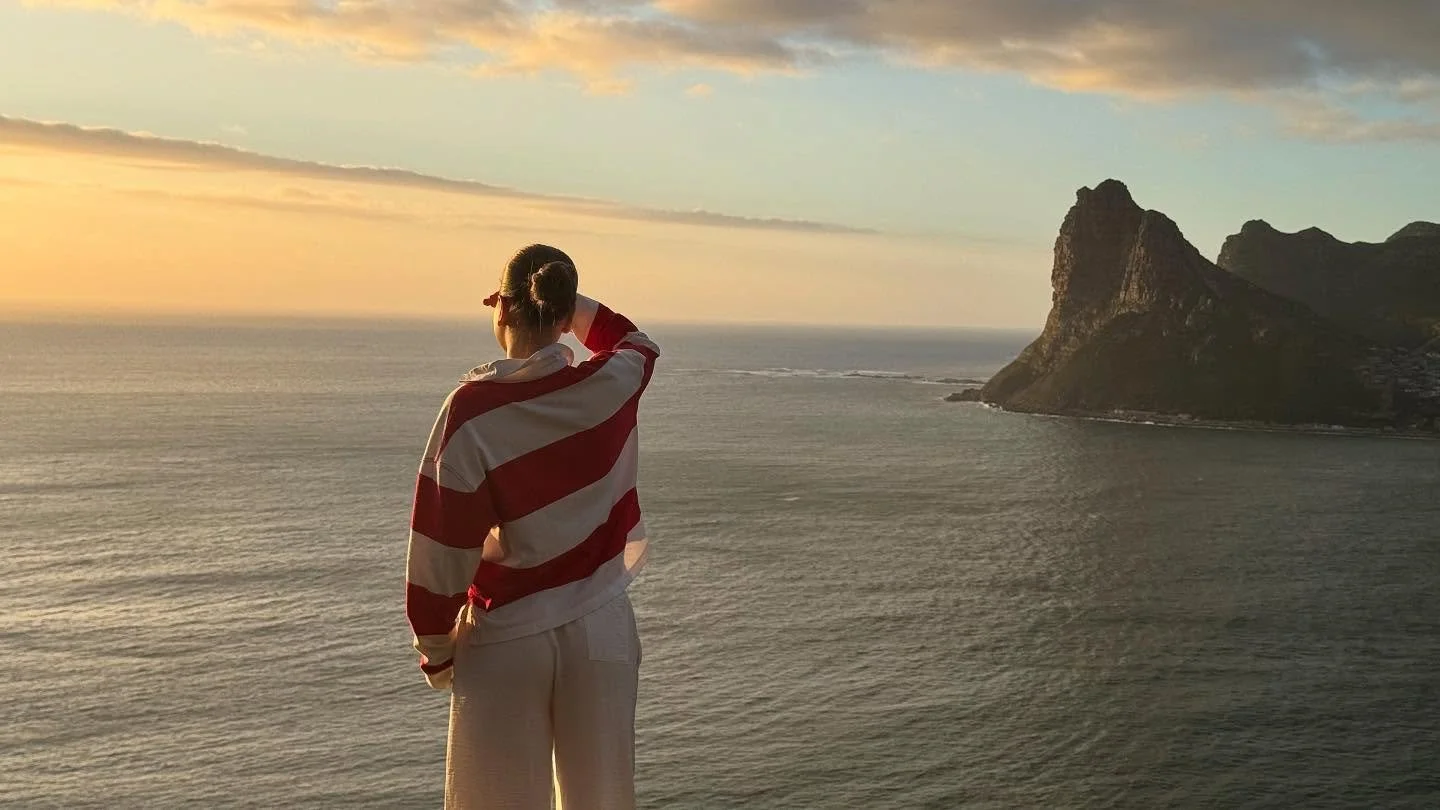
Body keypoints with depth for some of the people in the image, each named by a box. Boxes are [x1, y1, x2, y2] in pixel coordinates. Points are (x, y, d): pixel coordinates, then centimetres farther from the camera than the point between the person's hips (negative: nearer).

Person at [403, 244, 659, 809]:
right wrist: (570, 306, 11)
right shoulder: (613, 383, -7)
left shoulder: (473, 409, -16)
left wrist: (435, 649, -1)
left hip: (506, 640, -3)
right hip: (600, 629, 3)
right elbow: (637, 342, 21)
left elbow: (442, 544, -13)